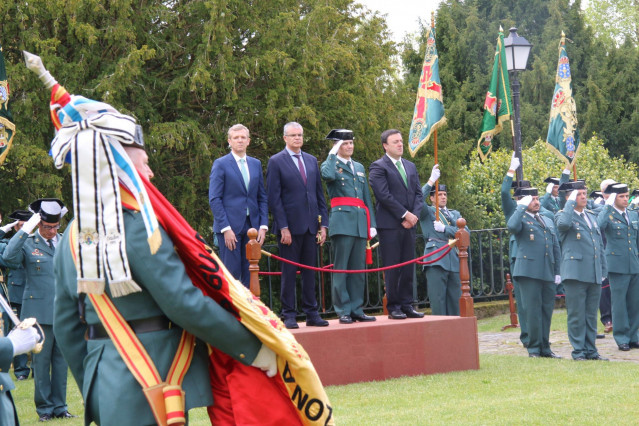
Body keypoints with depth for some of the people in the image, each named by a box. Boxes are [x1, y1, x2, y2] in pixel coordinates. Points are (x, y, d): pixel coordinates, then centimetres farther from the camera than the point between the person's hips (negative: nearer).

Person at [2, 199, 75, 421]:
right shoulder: (27, 244, 0)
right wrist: (26, 229, -21)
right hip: (40, 311, -4)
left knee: (61, 360, 8)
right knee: (41, 360, 1)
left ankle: (60, 406, 16)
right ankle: (44, 407, 10)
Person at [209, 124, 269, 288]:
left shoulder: (256, 164, 15)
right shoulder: (220, 164, 0)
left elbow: (262, 197, 15)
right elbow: (214, 199, -5)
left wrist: (263, 225, 3)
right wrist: (225, 228, -13)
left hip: (252, 226, 5)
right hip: (230, 226, -5)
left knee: (249, 274, 4)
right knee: (231, 274, -7)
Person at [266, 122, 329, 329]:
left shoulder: (312, 161, 14)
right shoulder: (276, 162, -1)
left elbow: (319, 194, 15)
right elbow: (274, 198, -6)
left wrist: (323, 224, 7)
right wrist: (283, 227, -12)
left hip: (311, 226, 5)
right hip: (290, 226, -5)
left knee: (310, 271, 8)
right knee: (289, 272, 0)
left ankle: (312, 314, 13)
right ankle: (288, 315, 5)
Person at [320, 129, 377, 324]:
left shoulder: (359, 167, 23)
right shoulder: (331, 164, 5)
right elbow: (328, 176, -22)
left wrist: (372, 223, 14)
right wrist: (333, 154, -9)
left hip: (360, 221, 6)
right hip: (342, 220, -6)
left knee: (358, 268, 5)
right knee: (341, 268, -6)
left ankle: (356, 309, 9)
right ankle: (343, 311, -4)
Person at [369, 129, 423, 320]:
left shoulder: (410, 166, 19)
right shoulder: (378, 167, -3)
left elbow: (418, 193, 15)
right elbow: (384, 195, -12)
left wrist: (414, 215, -2)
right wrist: (405, 214, -13)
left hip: (408, 225, 6)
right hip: (389, 224, -6)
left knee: (408, 267, 6)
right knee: (392, 267, -4)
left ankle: (406, 305, 11)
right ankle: (393, 307, -1)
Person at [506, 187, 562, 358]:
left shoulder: (548, 221, 22)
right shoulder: (521, 219, 2)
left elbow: (555, 247, 22)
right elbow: (512, 226, -24)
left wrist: (557, 272, 16)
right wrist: (522, 207, -15)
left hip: (548, 273, 6)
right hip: (529, 272, -6)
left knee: (547, 310, 8)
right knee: (533, 311, -5)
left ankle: (545, 348, 15)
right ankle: (534, 349, 1)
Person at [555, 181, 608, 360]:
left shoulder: (592, 216, 19)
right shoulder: (564, 215, -1)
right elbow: (563, 224, -28)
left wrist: (603, 270, 17)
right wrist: (570, 203, -17)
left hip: (594, 275, 6)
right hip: (575, 272, -6)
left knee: (591, 315, 10)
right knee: (576, 315, -3)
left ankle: (591, 350, 16)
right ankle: (578, 351, 3)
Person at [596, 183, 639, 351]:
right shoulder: (607, 215, -3)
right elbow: (598, 226, -25)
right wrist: (608, 206, -23)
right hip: (617, 265, -5)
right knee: (619, 303, -1)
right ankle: (622, 339, 6)